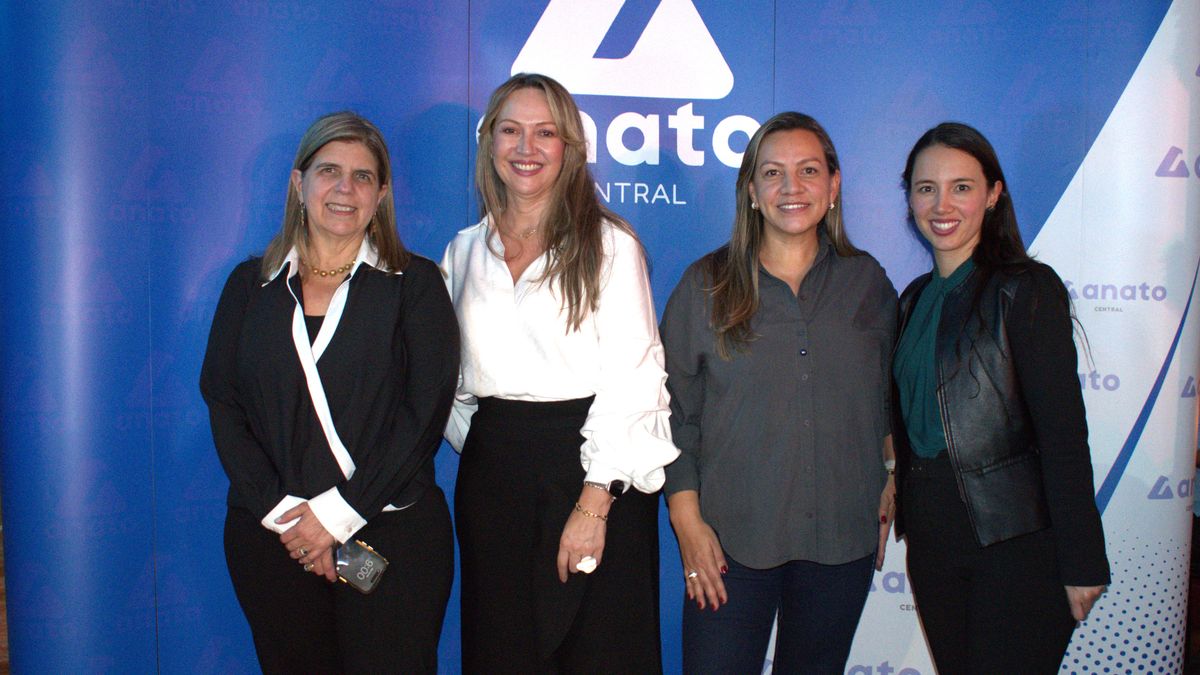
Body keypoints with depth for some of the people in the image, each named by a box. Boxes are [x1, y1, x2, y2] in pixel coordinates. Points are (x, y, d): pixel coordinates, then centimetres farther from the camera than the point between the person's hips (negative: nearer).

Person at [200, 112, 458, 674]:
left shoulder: (414, 283, 3)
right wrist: (280, 512, -9)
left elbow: (426, 407, -5)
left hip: (390, 534, -2)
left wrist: (341, 511, -12)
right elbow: (222, 404, 4)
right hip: (271, 537, 2)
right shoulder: (251, 284, 11)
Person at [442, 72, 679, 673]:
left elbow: (631, 380, -10)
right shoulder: (465, 250, 11)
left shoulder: (609, 245, -3)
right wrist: (477, 444, 4)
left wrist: (593, 505, -15)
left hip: (592, 469, -4)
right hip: (490, 475, 4)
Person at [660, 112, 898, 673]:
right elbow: (674, 412, 0)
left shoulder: (866, 281, 6)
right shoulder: (707, 285, 0)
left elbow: (890, 398, 15)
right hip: (731, 538, -2)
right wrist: (687, 521, -5)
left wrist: (890, 488, 6)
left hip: (843, 538, 2)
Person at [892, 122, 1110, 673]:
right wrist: (903, 515, 9)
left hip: (1016, 543, -6)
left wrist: (1082, 561, -14)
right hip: (931, 540, 6)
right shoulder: (916, 299, 11)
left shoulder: (1026, 288, -9)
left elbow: (1063, 431, -12)